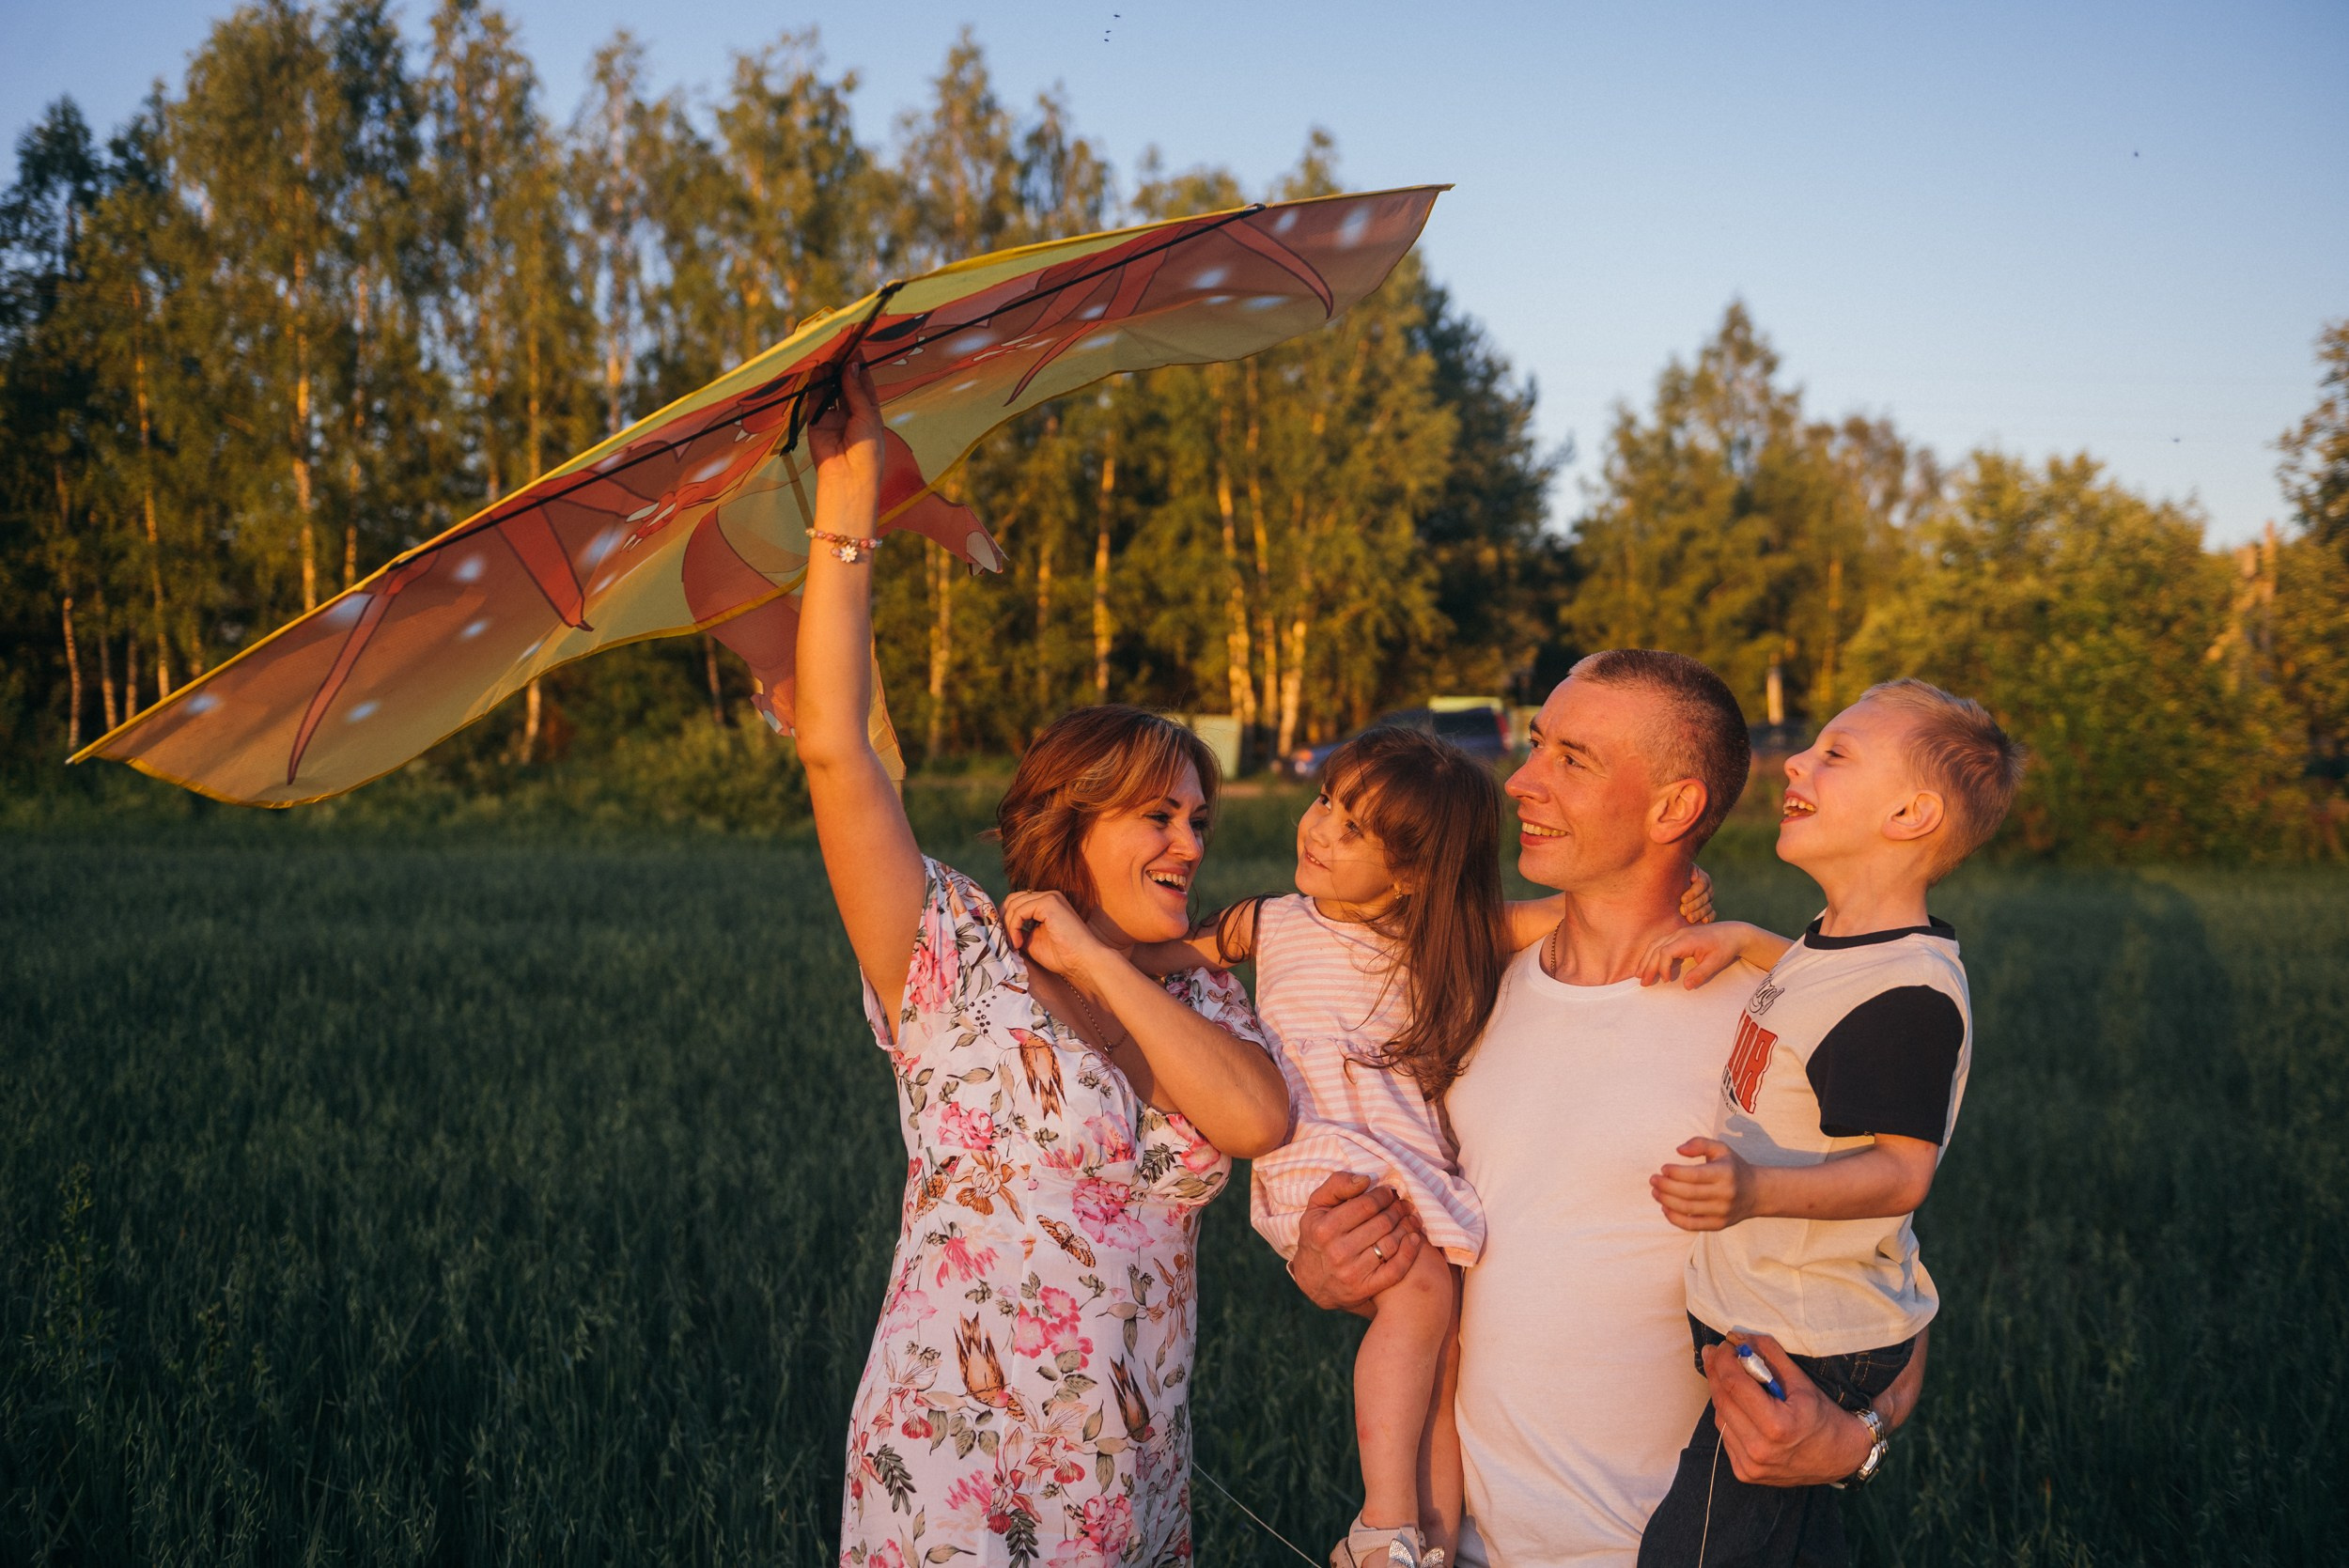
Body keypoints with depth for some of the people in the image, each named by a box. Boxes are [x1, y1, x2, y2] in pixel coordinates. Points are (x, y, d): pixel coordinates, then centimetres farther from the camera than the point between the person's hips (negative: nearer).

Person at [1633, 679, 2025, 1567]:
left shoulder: (1908, 994, -26)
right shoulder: (1848, 940, 5)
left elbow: (1902, 1169, -28)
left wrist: (1759, 1190, -43)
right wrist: (1742, 941, 10)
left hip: (1802, 1352, -10)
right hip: (1783, 1326, 10)